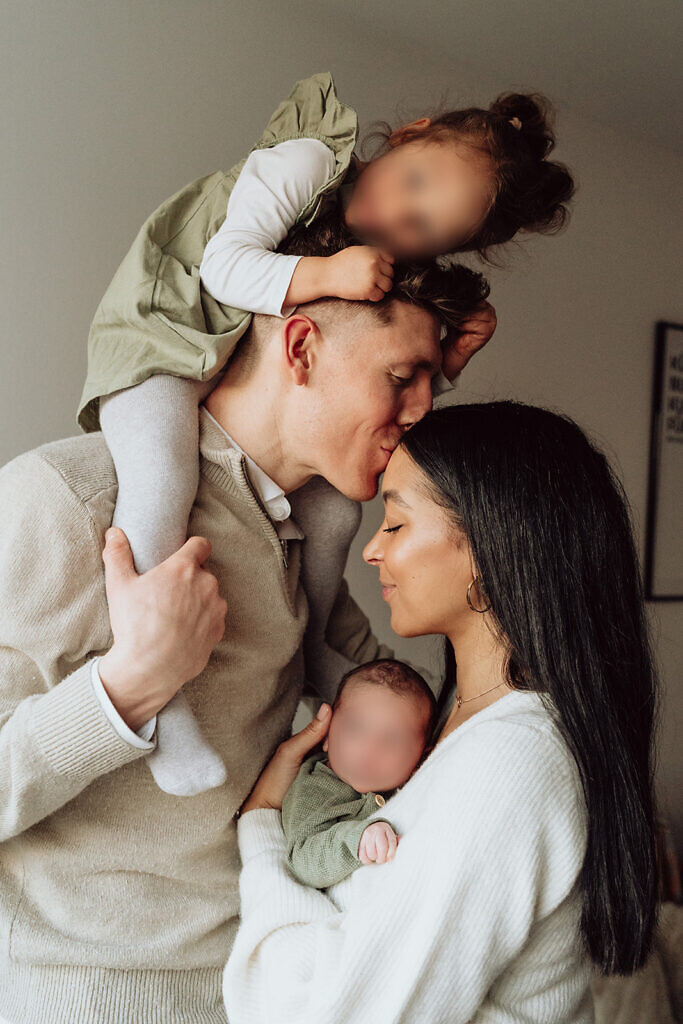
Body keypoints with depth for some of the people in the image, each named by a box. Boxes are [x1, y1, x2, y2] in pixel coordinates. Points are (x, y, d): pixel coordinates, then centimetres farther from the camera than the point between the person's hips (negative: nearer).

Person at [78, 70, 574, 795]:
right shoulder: (307, 162, -17)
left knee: (334, 507, 0)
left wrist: (443, 361, -9)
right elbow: (225, 265, -26)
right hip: (160, 338, -6)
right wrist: (325, 274, -38)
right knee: (163, 478, -34)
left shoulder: (390, 270, 2)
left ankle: (311, 656, 23)